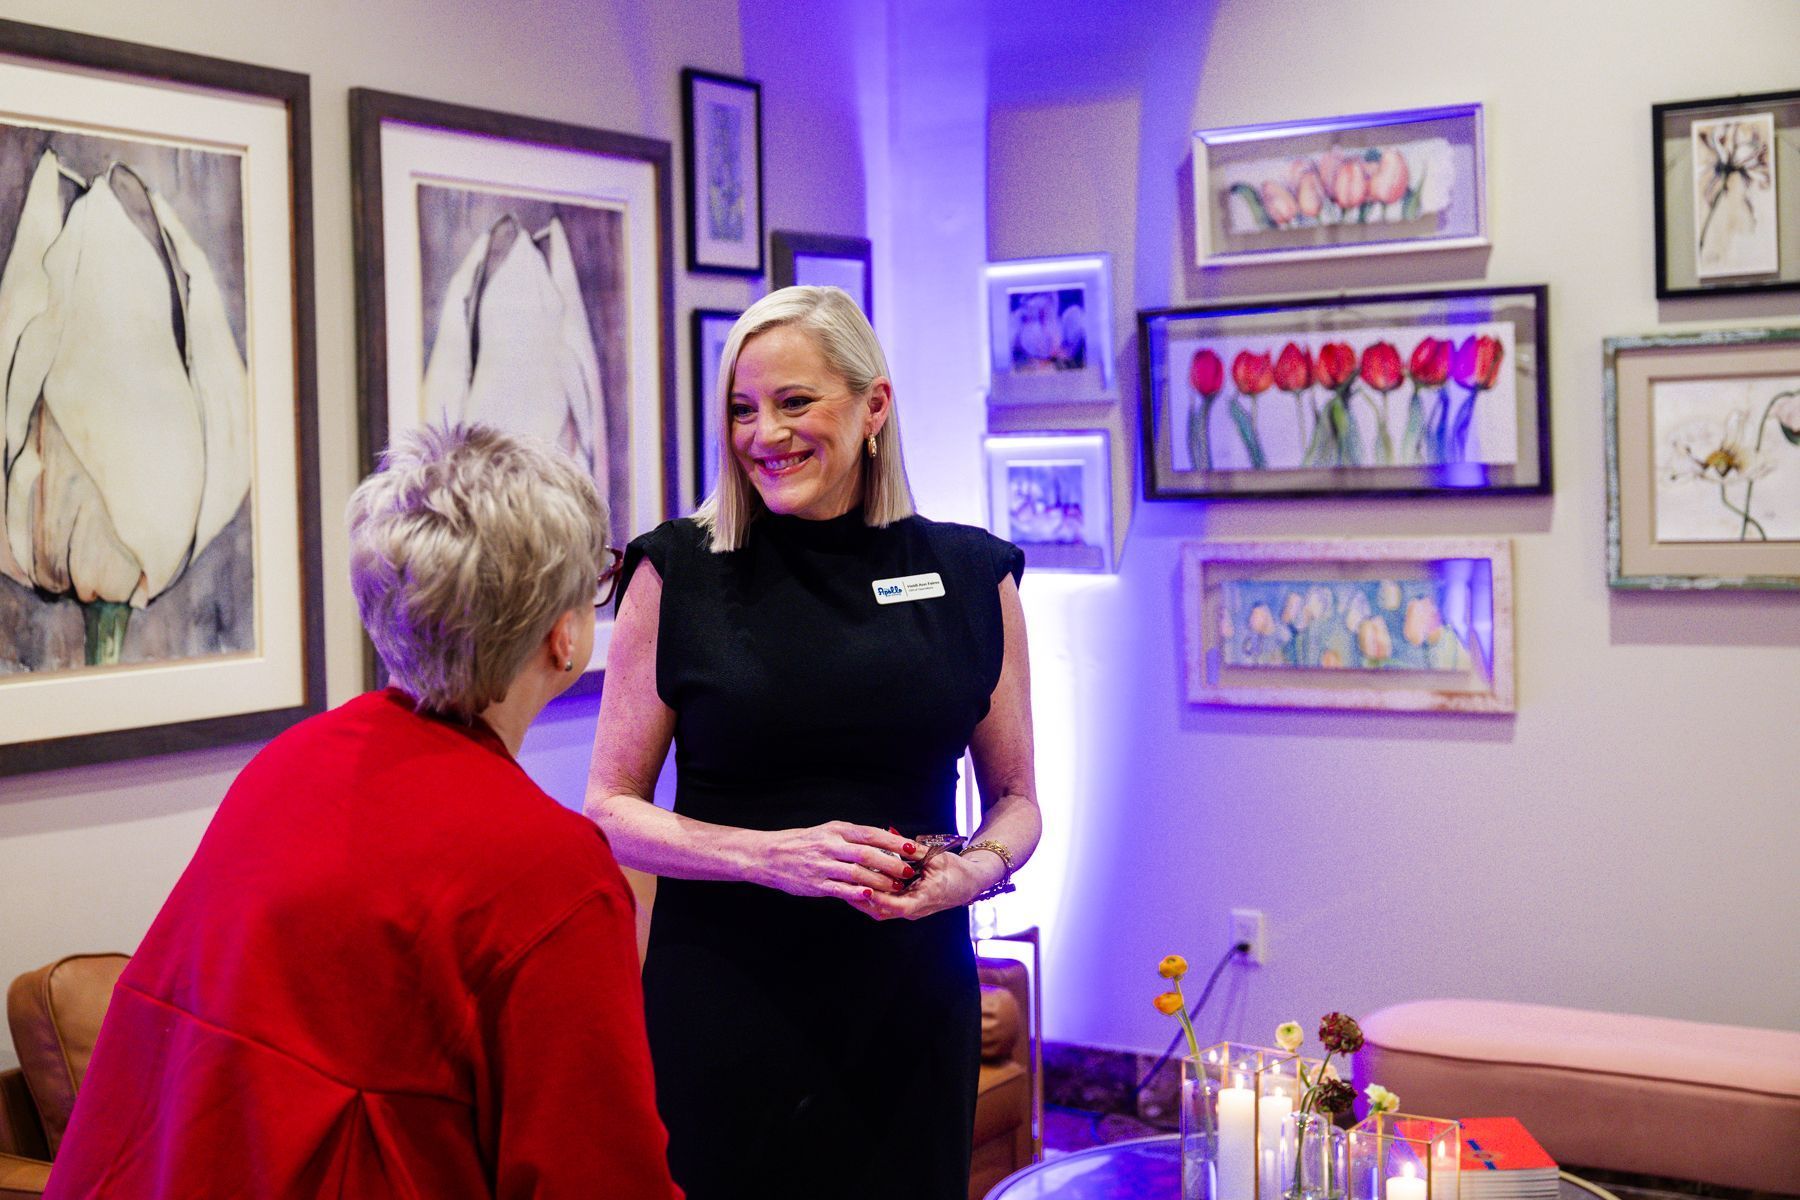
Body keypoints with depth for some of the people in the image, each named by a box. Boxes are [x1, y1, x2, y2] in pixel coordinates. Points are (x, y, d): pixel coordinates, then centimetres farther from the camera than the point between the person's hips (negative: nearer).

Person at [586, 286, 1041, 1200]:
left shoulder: (972, 577, 3)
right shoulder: (676, 575, -2)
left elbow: (1015, 798, 12)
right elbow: (609, 809, 0)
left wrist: (977, 870, -10)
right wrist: (770, 855, -15)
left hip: (911, 1003, 2)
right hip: (725, 1009, -1)